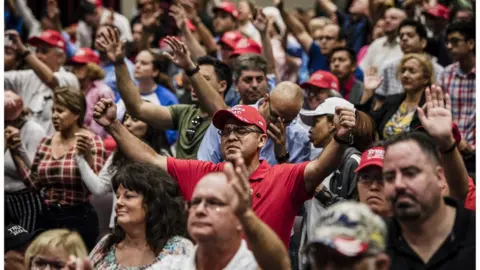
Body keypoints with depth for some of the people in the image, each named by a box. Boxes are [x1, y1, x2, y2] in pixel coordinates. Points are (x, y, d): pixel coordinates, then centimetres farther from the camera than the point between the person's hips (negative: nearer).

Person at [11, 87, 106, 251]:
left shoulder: (91, 141, -8)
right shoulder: (46, 142, 9)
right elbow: (34, 184, 10)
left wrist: (87, 156, -30)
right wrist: (15, 153, 5)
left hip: (79, 220, -5)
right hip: (47, 218, 6)